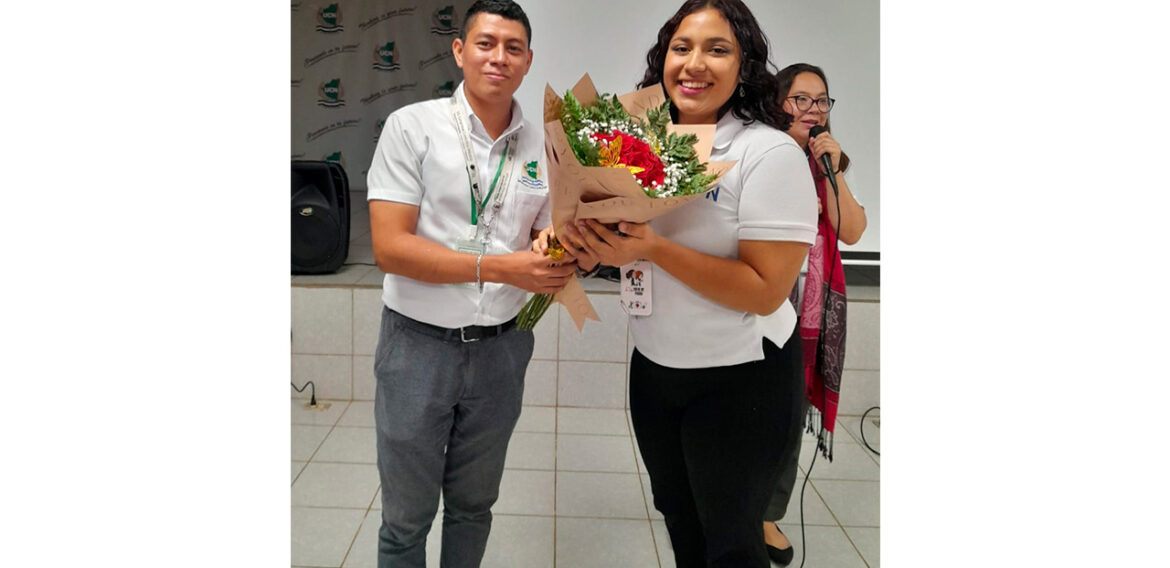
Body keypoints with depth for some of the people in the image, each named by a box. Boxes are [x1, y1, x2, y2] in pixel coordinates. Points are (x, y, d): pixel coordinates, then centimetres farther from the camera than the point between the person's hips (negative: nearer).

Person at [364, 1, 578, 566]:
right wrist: (502, 267, -23)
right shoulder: (412, 126, -8)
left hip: (502, 346, 3)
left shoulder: (541, 148, 3)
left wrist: (562, 260, -13)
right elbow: (389, 247, -16)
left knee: (473, 505, 20)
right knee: (406, 517, 11)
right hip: (420, 344, -3)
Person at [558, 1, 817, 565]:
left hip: (737, 381, -6)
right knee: (679, 520, 23)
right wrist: (589, 239, -12)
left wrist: (654, 248, -30)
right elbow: (629, 242, 11)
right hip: (652, 366, 6)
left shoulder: (770, 153, -17)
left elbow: (766, 291, -22)